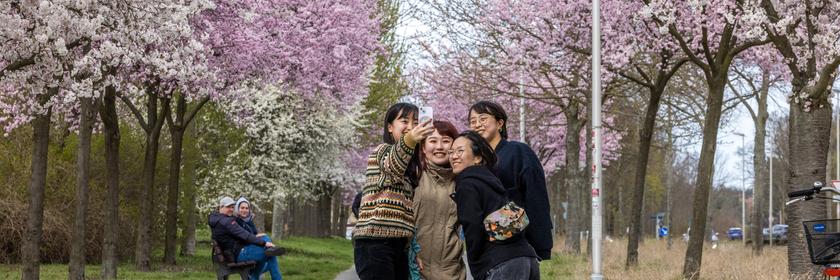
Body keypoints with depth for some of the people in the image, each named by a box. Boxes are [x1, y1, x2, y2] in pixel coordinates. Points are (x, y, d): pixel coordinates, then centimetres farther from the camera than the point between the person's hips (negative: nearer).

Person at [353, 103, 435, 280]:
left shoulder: (413, 162, 25)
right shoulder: (384, 150, 1)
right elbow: (392, 165, -25)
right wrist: (409, 140, -44)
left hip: (401, 244, 8)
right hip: (375, 241, -8)